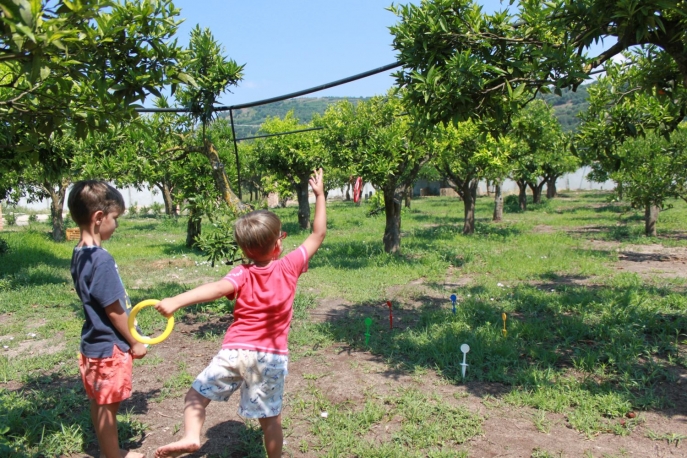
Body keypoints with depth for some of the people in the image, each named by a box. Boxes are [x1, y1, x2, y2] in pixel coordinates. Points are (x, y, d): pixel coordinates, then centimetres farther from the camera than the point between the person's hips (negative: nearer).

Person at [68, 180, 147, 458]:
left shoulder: (79, 254, 3)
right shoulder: (101, 259, -24)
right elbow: (113, 310, -21)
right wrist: (134, 343, -9)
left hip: (94, 343, 9)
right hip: (110, 346, -9)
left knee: (99, 403, 20)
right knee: (108, 406, 6)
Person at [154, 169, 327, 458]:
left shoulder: (242, 274, -4)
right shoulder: (289, 267, -2)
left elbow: (217, 288, -25)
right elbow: (318, 235, 5)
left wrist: (176, 301, -35)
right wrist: (320, 195, 11)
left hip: (236, 351, -1)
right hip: (272, 356, 1)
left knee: (197, 395, 13)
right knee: (270, 418, 13)